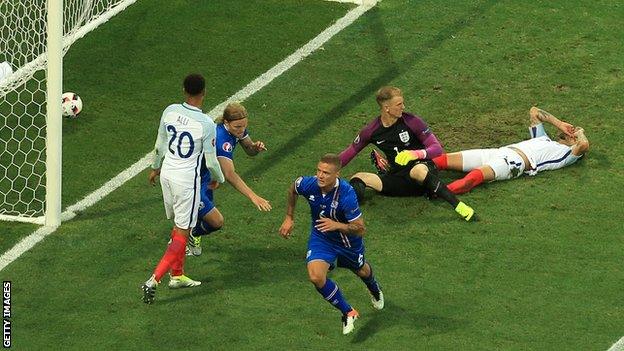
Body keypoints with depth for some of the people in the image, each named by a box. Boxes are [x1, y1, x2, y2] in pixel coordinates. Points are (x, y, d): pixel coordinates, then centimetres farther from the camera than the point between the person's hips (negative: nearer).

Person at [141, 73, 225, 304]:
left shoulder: (170, 111, -5)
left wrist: (155, 167, 27)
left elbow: (160, 144, 9)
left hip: (167, 173, 6)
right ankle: (154, 280, -11)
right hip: (187, 180, -6)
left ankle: (177, 276, 31)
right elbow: (211, 161, -10)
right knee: (182, 233, 1)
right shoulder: (206, 124, -19)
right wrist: (219, 179, 11)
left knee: (179, 226, 22)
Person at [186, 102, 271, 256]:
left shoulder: (238, 129, -9)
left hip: (203, 175, 9)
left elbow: (249, 150, 7)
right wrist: (253, 196, -51)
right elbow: (229, 175, -44)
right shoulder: (222, 139, -37)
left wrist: (256, 147, -19)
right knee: (216, 221, -7)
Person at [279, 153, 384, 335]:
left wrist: (337, 225, -48)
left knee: (361, 271, 27)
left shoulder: (346, 194, -38)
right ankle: (348, 313, 3)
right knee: (316, 276, -22)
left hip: (348, 241, -2)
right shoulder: (308, 184, -27)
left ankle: (375, 289, 68)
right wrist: (289, 218, 5)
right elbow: (292, 189, 1)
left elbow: (360, 230, -32)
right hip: (320, 238, 2)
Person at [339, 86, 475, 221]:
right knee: (358, 178, -15)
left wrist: (415, 154, -27)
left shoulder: (412, 122, -6)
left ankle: (458, 206, -45)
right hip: (397, 178, 5)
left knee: (418, 171, -41)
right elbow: (350, 152, 16)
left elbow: (437, 149, -9)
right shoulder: (372, 131, 3)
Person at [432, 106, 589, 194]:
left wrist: (578, 132, 18)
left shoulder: (567, 153, 17)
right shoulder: (544, 139, 38)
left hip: (514, 162, -8)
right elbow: (534, 111, 46)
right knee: (445, 159, -13)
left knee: (475, 175, -37)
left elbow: (584, 145, -4)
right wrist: (560, 124, 39)